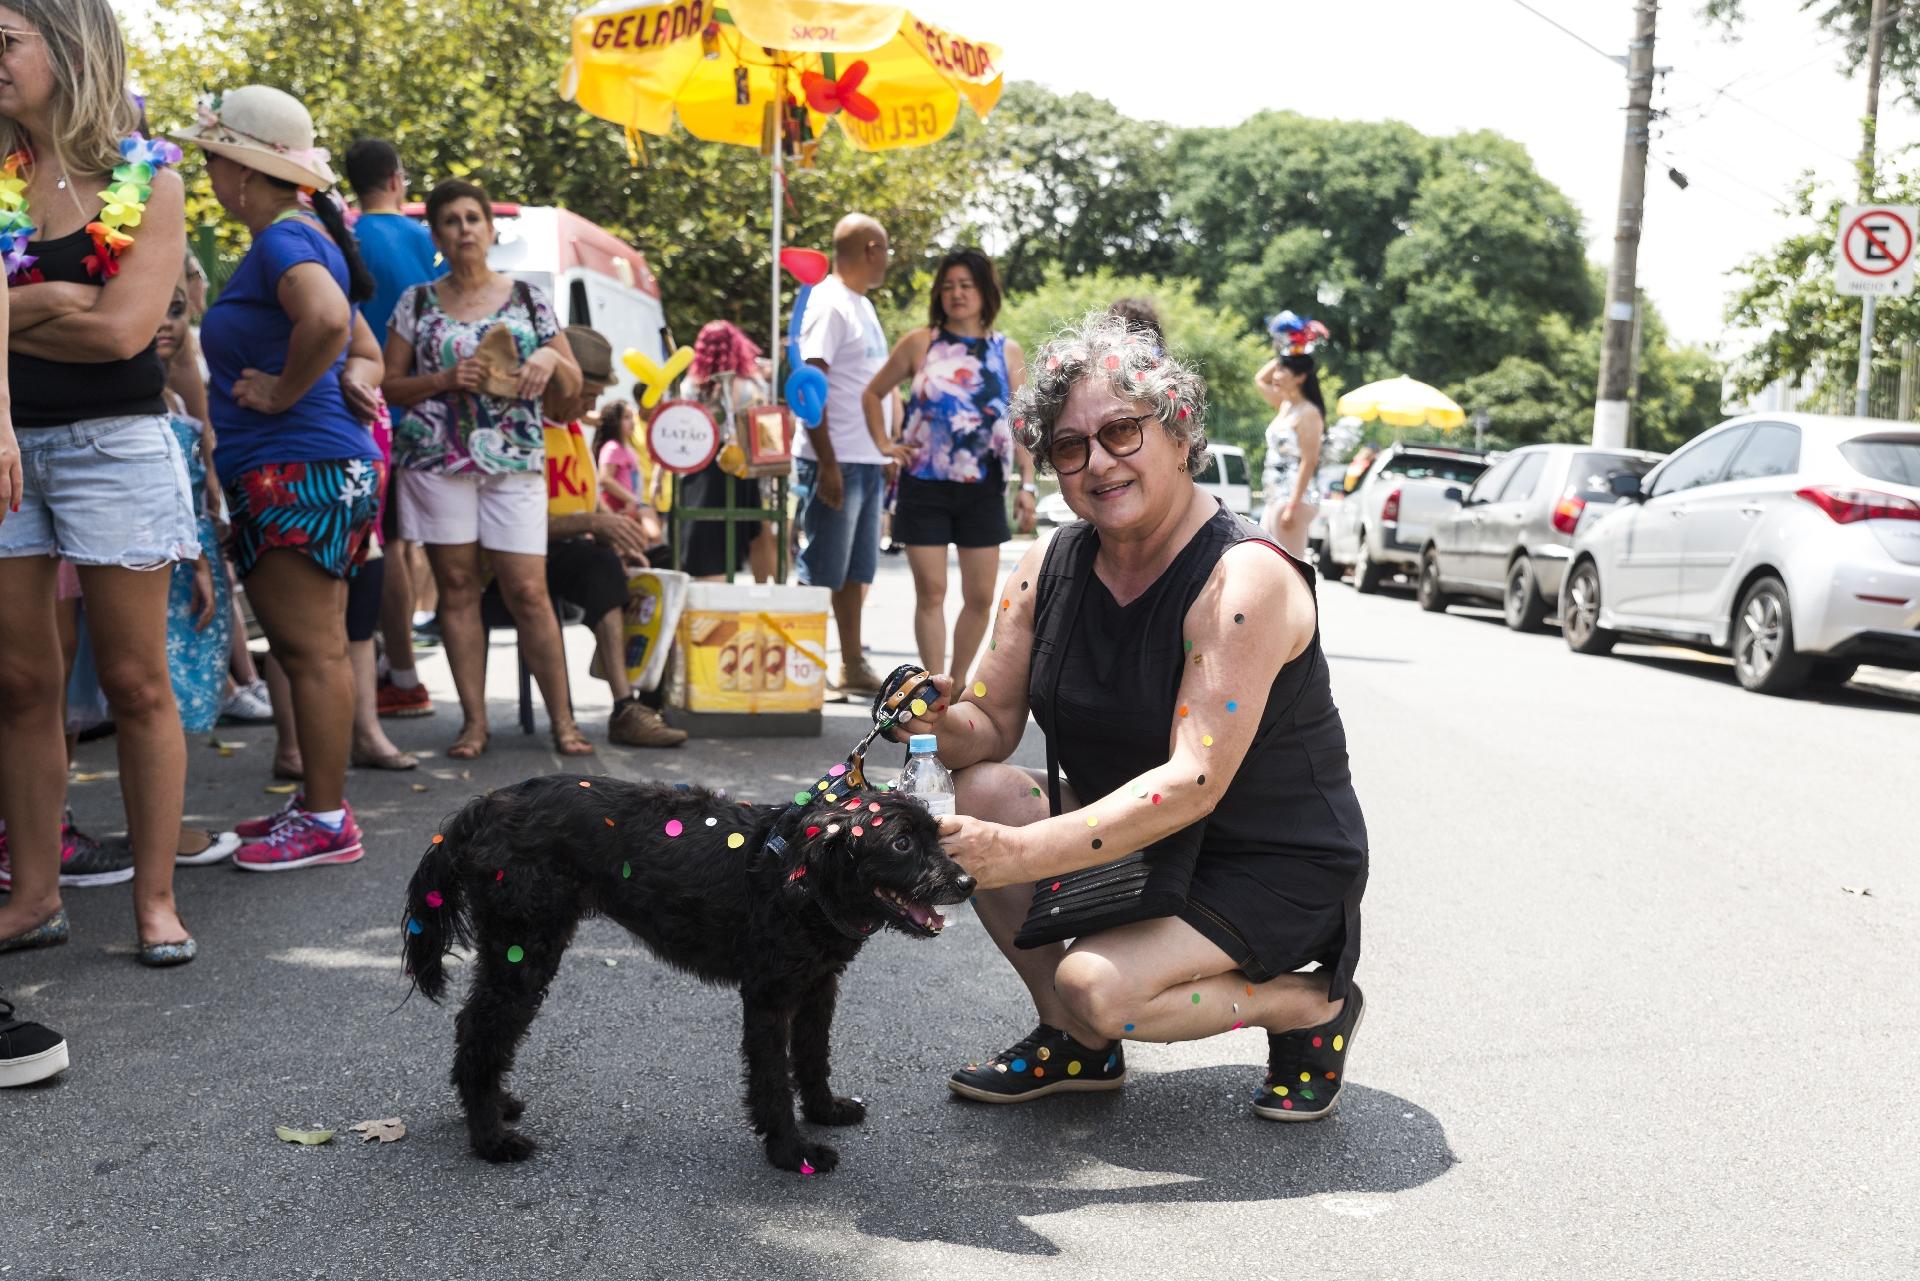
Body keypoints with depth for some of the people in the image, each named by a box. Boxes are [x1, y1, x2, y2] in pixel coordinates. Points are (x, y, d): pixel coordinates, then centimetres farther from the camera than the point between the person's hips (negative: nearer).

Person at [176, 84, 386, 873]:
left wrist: (282, 393, -20)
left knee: (312, 648, -6)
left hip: (296, 474, -11)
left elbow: (327, 317, -34)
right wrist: (353, 377, 10)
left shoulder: (281, 239, -12)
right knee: (307, 645, 15)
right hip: (326, 467, 11)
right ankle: (317, 801, 25)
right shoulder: (302, 235, 19)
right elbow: (361, 346, 29)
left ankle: (326, 822, 1)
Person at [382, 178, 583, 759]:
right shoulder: (418, 302, 8)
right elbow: (389, 385, 8)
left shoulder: (527, 297, 9)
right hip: (436, 457, 1)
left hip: (514, 459, -1)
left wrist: (550, 357, -10)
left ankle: (562, 719, 2)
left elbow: (573, 383, 12)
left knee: (528, 591, -6)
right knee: (456, 586, 3)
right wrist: (444, 379, -9)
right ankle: (474, 720, 11)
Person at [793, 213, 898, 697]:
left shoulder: (862, 306, 17)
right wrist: (827, 463, -20)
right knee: (820, 573, -3)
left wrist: (887, 451, 19)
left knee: (856, 571, 13)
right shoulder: (829, 304, -11)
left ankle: (852, 667, 20)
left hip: (868, 462, 9)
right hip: (836, 462, -9)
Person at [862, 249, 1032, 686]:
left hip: (983, 489, 2)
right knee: (931, 592, -1)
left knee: (980, 597, 5)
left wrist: (1027, 484, -1)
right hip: (924, 486, -2)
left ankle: (958, 681, 22)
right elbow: (873, 393, 12)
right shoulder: (920, 343, 2)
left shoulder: (1007, 352, 7)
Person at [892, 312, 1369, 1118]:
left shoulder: (1244, 578, -23)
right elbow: (993, 728, -1)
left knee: (1096, 987, -27)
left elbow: (1194, 782, -31)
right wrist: (946, 720, -26)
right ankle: (1074, 1045, 1)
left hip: (1277, 871, -6)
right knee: (983, 793, -15)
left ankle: (1311, 1005, 1)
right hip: (1134, 850, 7)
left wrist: (1025, 854, -37)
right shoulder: (1050, 569, -2)